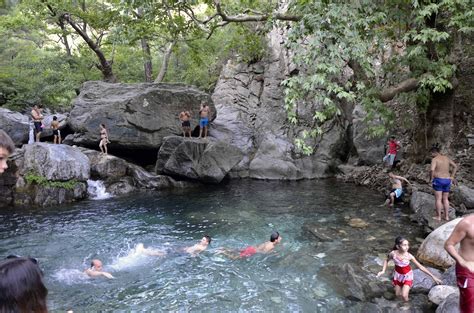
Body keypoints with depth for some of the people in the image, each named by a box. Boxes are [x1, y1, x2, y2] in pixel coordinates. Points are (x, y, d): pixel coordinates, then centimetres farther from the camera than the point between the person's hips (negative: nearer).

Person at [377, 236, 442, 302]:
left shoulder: (409, 256, -26)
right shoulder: (393, 254, -23)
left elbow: (420, 267, -17)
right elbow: (386, 260, -1)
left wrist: (433, 276, -15)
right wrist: (383, 271, -10)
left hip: (407, 275, -2)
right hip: (398, 275, 2)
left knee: (404, 295, -11)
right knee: (398, 294, 13)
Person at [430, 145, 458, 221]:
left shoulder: (434, 159, -11)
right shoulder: (446, 158, 11)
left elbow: (432, 170, -25)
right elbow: (455, 166, 18)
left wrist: (431, 178, -10)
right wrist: (452, 176, 18)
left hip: (438, 180, -6)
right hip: (447, 180, 7)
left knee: (438, 199, 0)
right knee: (445, 199, 14)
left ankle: (438, 217, 4)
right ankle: (446, 216, 17)